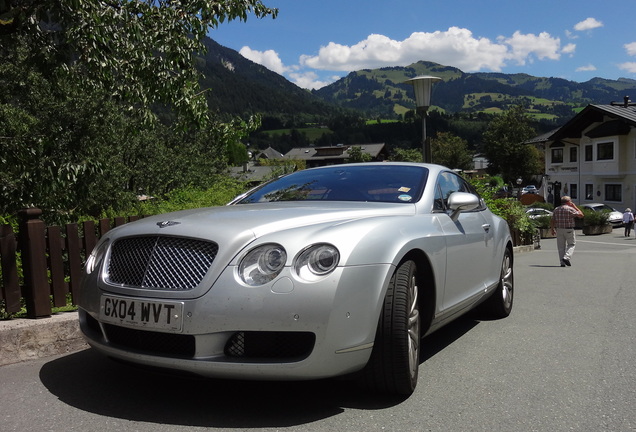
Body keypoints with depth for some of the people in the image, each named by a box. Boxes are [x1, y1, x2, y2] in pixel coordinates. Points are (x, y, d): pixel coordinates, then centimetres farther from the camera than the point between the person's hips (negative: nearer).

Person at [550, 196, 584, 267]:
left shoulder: (556, 209, 7)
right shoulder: (570, 209, -8)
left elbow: (552, 221, 6)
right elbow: (581, 215, -2)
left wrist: (553, 229, 17)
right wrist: (575, 206, 6)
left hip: (559, 230, 4)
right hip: (569, 230, -4)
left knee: (561, 246, 8)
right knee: (571, 244, 11)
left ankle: (562, 262, 7)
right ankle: (566, 257, -9)